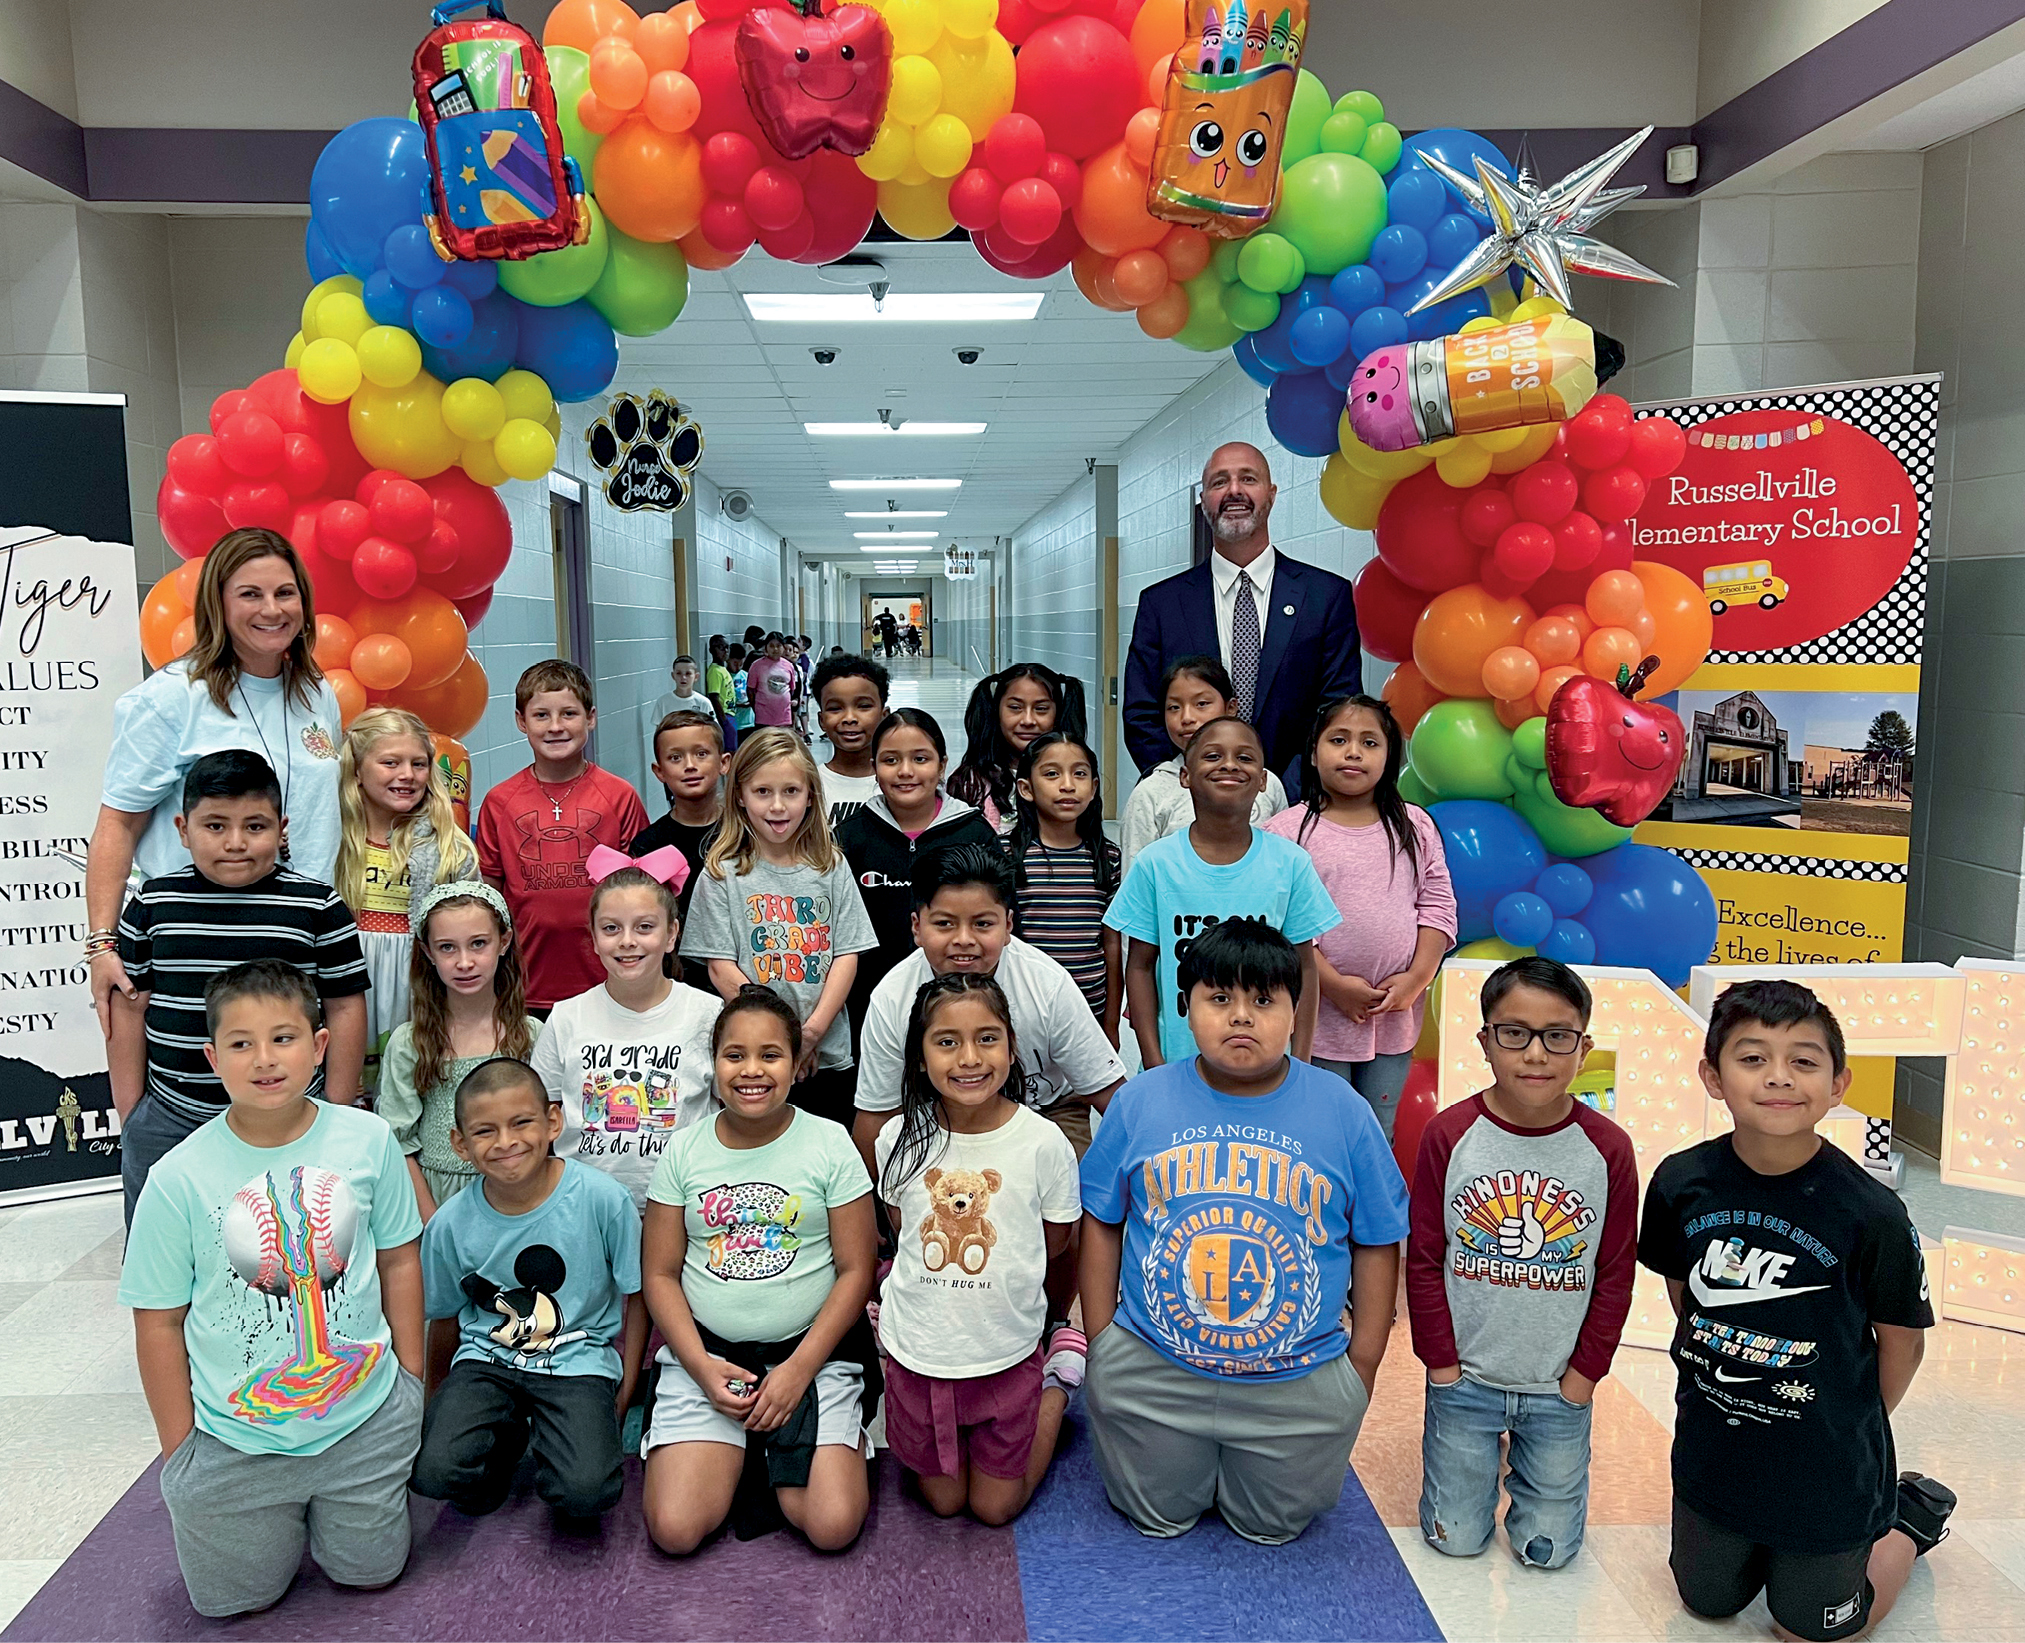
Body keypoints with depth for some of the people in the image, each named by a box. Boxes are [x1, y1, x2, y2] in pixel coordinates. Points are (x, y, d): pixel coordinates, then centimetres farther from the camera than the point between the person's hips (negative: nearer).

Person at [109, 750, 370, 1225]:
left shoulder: (318, 906, -5)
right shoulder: (152, 906, 1)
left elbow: (345, 1008, 0)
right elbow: (129, 1007, 8)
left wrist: (336, 1119, 0)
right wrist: (130, 1116, 8)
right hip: (170, 1119, 2)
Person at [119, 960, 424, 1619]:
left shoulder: (368, 1140, -12)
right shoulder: (179, 1178, -16)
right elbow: (159, 1323, -7)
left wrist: (412, 1381, 4)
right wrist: (178, 1450, -3)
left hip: (367, 1419, 1)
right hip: (235, 1436, -1)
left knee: (369, 1570, 15)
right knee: (232, 1599, 15)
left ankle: (324, 1508, 43)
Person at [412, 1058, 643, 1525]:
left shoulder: (603, 1199, -15)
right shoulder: (450, 1225, -8)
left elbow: (638, 1294, -3)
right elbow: (445, 1319, 10)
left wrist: (626, 1390, -3)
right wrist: (442, 1398, 18)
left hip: (579, 1359, -2)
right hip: (486, 1359, 3)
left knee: (586, 1494, -25)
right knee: (434, 1472, -23)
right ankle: (505, 1436, 11)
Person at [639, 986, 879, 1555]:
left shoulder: (830, 1145, -4)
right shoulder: (683, 1152, 2)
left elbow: (856, 1269, -4)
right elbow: (660, 1273, 4)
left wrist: (799, 1369, -11)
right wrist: (702, 1367, -9)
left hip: (813, 1347, -1)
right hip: (704, 1349, 2)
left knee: (833, 1526, -16)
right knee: (674, 1530, -14)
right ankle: (743, 1455, 16)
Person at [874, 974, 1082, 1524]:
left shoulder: (1044, 1143, -18)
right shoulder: (900, 1138, -11)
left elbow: (1052, 1248, -2)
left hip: (1007, 1357, -2)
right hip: (915, 1355, 2)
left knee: (995, 1508, 15)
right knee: (942, 1501, 19)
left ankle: (1060, 1379, 32)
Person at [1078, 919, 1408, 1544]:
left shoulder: (1344, 1113, -8)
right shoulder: (1140, 1101, -7)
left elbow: (1376, 1245, 0)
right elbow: (1101, 1224, 2)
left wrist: (1362, 1368, 0)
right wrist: (1101, 1345, 1)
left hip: (1300, 1382, 0)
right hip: (1150, 1372, 1)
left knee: (1271, 1526, 16)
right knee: (1158, 1518, 16)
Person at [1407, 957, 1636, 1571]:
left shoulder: (1608, 1149, -11)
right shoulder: (1449, 1135, -13)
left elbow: (1616, 1274, -2)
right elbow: (1424, 1260, -6)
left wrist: (1583, 1373, -3)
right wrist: (1442, 1364, -6)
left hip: (1558, 1386, 1)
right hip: (1465, 1376, 0)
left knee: (1547, 1548, 11)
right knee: (1455, 1538, 10)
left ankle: (1530, 1459, 38)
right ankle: (1480, 1450, 37)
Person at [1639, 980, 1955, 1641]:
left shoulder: (1871, 1212, -25)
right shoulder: (1681, 1184, -16)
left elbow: (1902, 1340, -9)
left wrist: (1848, 1429, 2)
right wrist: (1722, 1382, 7)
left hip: (1826, 1473, -3)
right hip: (1710, 1455, 3)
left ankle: (1908, 1515, 38)